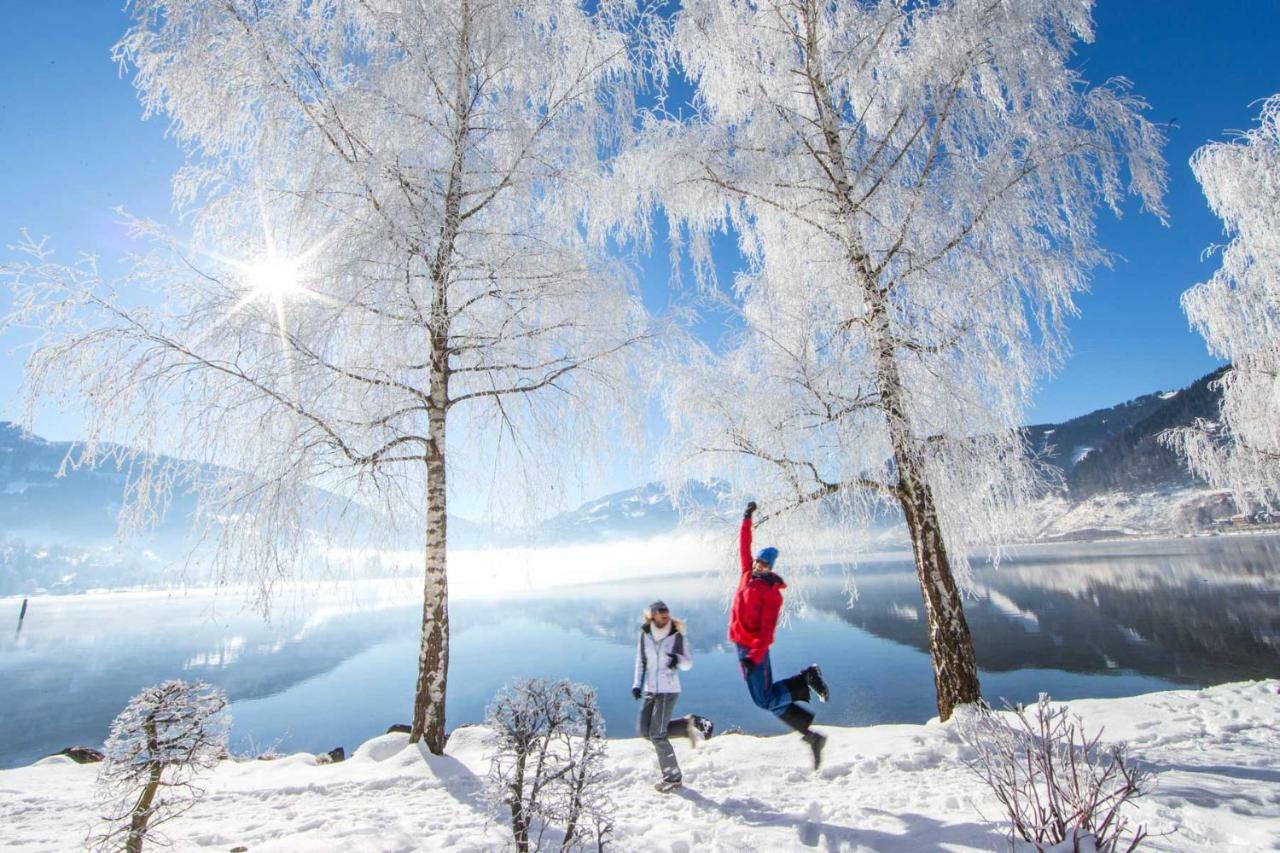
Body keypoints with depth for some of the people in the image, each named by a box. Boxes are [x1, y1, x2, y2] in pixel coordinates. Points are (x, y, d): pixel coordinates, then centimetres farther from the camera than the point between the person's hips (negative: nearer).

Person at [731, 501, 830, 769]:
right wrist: (747, 520, 17)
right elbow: (744, 547, 16)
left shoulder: (771, 593, -13)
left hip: (754, 648, -7)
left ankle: (807, 680, 9)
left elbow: (767, 630, -19)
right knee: (770, 698, 9)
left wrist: (754, 656, -26)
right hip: (743, 645, 7)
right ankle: (811, 736, 17)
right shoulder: (748, 574, 6)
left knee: (766, 700, -5)